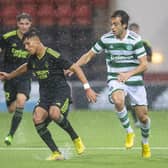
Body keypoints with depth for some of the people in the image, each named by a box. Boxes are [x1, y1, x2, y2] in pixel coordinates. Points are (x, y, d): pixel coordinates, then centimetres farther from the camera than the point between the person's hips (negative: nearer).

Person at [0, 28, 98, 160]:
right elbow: (26, 68, 36)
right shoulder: (33, 59, 10)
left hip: (61, 91, -7)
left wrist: (87, 88, -14)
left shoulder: (53, 56, -13)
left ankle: (76, 139, -10)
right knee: (37, 118, -21)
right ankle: (56, 153, -13)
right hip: (45, 96, 7)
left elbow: (76, 68, -11)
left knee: (54, 113, -36)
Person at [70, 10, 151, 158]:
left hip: (135, 81, 0)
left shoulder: (135, 40, -10)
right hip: (115, 80, 0)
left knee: (143, 116, 1)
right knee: (118, 100, -34)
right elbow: (89, 55, 7)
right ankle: (129, 132, -12)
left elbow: (144, 65, -9)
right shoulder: (106, 39, -4)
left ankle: (145, 143, 32)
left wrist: (128, 74, -24)